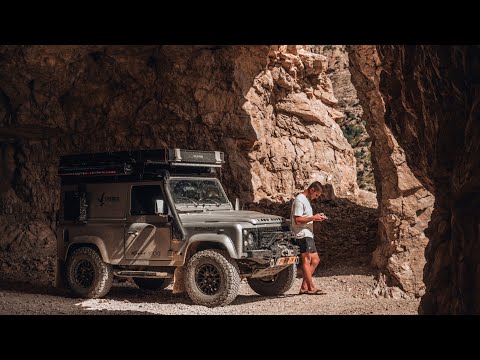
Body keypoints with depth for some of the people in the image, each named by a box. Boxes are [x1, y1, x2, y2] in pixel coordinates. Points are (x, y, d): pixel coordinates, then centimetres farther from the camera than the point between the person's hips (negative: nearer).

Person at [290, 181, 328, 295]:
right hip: (303, 235, -11)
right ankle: (311, 288, -9)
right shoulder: (299, 200, -14)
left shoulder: (306, 200, 19)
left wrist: (316, 217, 8)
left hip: (308, 235, 11)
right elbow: (297, 220, -20)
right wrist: (313, 218, -17)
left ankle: (304, 287, 10)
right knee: (306, 260, -9)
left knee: (315, 260, 10)